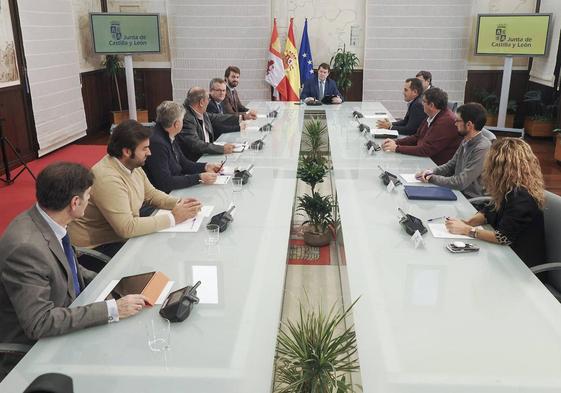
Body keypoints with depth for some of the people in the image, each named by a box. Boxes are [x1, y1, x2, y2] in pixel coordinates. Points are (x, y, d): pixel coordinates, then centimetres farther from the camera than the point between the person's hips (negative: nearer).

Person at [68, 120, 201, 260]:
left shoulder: (133, 166, 0)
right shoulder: (107, 179, -28)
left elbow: (151, 194, 13)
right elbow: (127, 228, -31)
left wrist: (179, 203, -6)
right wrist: (173, 217, -27)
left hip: (125, 235, 8)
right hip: (99, 247, -8)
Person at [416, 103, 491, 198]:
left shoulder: (482, 148, -22)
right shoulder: (466, 141, 6)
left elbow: (461, 183, -24)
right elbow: (451, 165, 16)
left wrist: (431, 178, -15)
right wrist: (432, 172, -3)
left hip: (470, 198, -8)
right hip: (458, 190, 8)